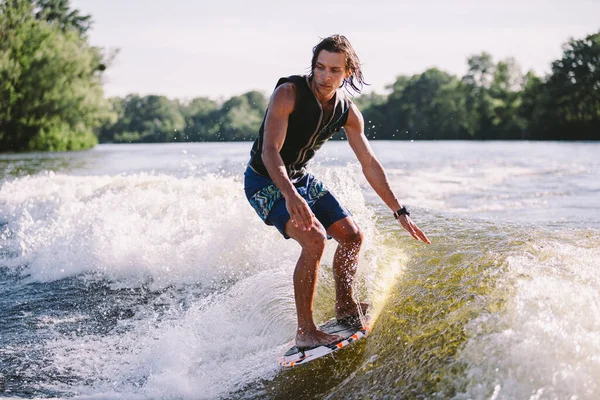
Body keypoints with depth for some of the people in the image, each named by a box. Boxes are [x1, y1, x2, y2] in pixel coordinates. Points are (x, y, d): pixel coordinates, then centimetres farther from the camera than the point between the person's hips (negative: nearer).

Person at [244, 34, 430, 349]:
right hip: (266, 181, -7)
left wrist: (400, 213, 1)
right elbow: (270, 151, -33)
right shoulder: (288, 93, -24)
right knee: (314, 240, -26)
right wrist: (290, 196, -50)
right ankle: (305, 332, -18)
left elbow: (369, 165, 2)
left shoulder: (348, 112, -5)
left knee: (352, 236, 6)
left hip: (301, 179, 7)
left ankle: (344, 306, 27)